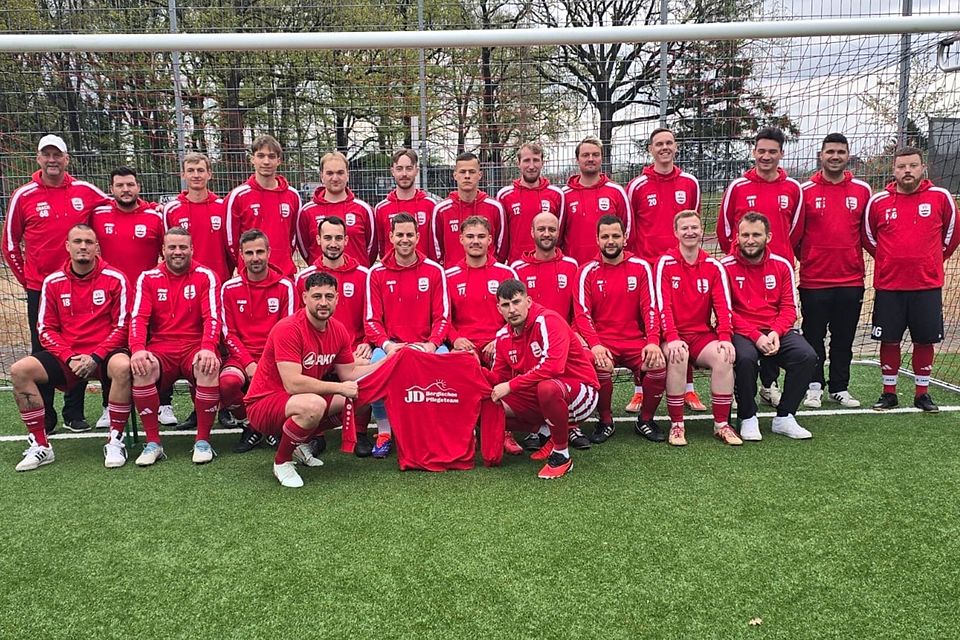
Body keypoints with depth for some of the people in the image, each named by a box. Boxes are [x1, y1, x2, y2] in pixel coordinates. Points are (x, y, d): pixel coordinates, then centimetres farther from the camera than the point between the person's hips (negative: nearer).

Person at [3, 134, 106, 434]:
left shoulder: (85, 191, 1)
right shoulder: (23, 196, -1)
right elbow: (10, 244, 6)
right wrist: (26, 280, 5)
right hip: (39, 287, -1)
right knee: (43, 351, 4)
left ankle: (75, 415, 17)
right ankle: (44, 418, 15)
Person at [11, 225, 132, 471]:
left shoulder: (115, 279, -2)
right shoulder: (53, 282, 6)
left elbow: (122, 325, -5)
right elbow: (46, 329, 6)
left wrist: (96, 357, -15)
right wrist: (69, 357, -10)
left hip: (104, 354, -3)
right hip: (65, 356, 4)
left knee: (123, 366, -37)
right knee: (19, 370, -18)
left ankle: (115, 441, -21)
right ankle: (40, 445, -8)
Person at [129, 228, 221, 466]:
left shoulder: (205, 276, 4)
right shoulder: (148, 278, 9)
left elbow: (212, 317, -6)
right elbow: (138, 318, -1)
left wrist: (208, 348, -25)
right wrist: (138, 349, -20)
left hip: (195, 348, -1)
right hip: (161, 350, 2)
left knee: (209, 367, -34)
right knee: (142, 368, -31)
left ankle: (203, 441, -19)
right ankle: (153, 443, -18)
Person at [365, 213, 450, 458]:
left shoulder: (434, 270, 5)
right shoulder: (377, 273, 5)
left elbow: (442, 317, 4)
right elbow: (372, 320, 2)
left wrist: (431, 344, -14)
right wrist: (387, 345, -16)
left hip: (426, 345, 0)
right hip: (389, 345, 0)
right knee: (376, 365, -32)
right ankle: (383, 433, -13)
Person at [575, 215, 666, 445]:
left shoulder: (640, 267, 7)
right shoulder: (588, 272, 3)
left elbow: (650, 308, 1)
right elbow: (582, 314, -4)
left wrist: (652, 342, -15)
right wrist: (595, 344, -21)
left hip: (636, 341, 1)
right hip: (602, 341, -1)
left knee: (658, 365, -27)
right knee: (601, 366, -33)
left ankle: (645, 420, 2)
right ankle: (606, 422, -5)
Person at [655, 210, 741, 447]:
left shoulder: (714, 266, 8)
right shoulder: (665, 263, -2)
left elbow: (723, 305, 1)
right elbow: (662, 306, -10)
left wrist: (726, 337, -15)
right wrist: (672, 338, -24)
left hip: (703, 335, 3)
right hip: (674, 336, -3)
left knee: (724, 357, -27)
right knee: (678, 355, -35)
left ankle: (721, 425, -11)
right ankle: (676, 425, -21)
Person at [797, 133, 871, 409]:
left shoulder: (862, 190, 5)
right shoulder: (805, 190, -1)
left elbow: (868, 231, 13)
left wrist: (856, 260, 10)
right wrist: (805, 258, 5)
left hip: (851, 279, 2)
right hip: (814, 280, -2)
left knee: (844, 339, 10)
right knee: (813, 337, 5)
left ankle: (840, 388, 21)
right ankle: (814, 386, 17)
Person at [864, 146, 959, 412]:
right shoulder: (878, 201, -1)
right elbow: (868, 236, 14)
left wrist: (930, 260, 13)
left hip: (928, 284, 0)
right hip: (888, 284, 0)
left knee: (925, 340, 6)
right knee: (889, 340, 5)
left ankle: (922, 393, 20)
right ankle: (889, 392, 17)